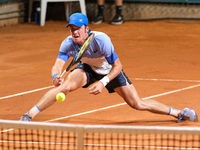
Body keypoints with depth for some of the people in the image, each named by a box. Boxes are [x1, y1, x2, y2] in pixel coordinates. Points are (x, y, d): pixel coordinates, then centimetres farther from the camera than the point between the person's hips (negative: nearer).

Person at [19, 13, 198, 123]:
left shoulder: (101, 40, -36)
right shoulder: (68, 44, -28)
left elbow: (118, 66, -27)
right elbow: (57, 65, -37)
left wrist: (103, 82, -38)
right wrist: (56, 76, -60)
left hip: (111, 70, -1)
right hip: (88, 69, 2)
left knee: (138, 104, -5)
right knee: (66, 85, -30)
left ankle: (177, 112, 15)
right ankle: (29, 115, -25)